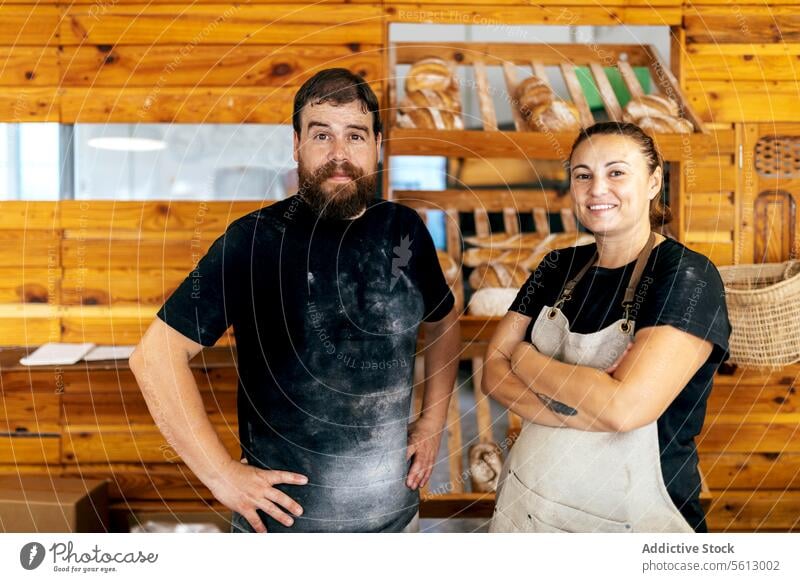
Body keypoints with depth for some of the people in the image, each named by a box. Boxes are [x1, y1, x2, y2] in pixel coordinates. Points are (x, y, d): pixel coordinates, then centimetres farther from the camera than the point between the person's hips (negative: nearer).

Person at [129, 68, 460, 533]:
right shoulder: (255, 240, -15)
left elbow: (444, 322, 15)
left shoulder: (405, 232, -3)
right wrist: (222, 474, -17)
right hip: (286, 513, -4)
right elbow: (155, 356, -16)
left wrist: (433, 422, 7)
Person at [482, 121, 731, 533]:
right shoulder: (559, 267, 2)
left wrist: (525, 357, -12)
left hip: (632, 518, -5)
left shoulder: (688, 276, -15)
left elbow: (624, 407, -26)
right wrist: (577, 410, -21)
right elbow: (493, 373, -3)